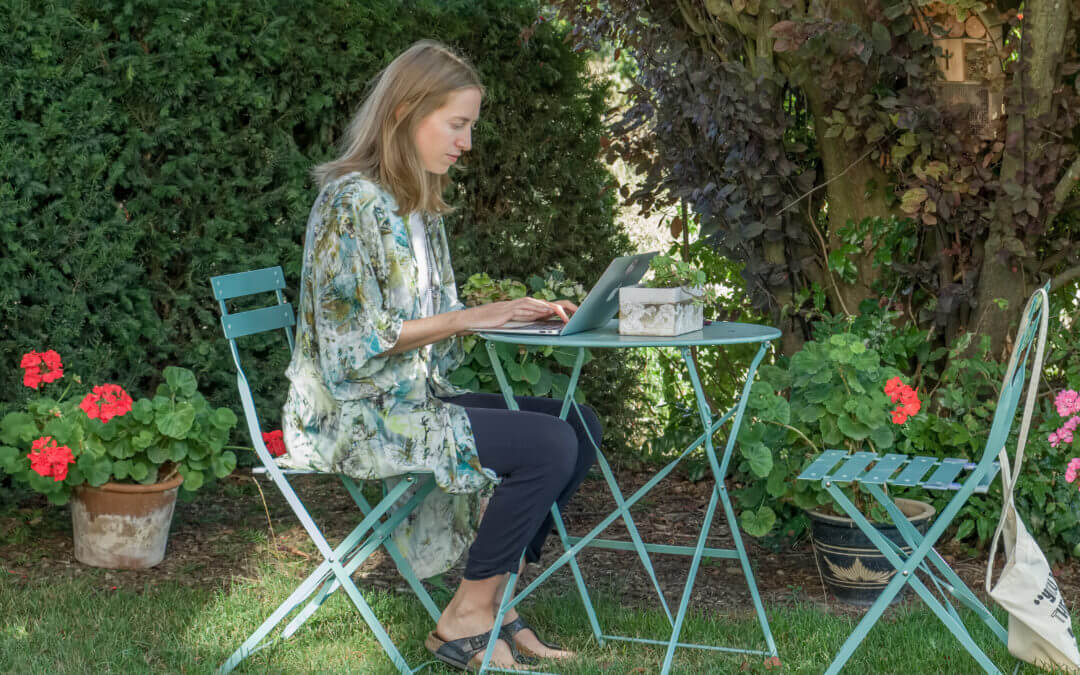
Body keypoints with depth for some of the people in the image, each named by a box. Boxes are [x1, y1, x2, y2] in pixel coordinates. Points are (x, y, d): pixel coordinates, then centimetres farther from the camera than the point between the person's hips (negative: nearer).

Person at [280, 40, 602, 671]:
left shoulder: (420, 206, 13)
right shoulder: (352, 201, -16)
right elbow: (353, 339, -20)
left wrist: (520, 313, 2)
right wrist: (468, 318, -19)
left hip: (413, 397, 9)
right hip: (354, 416, -9)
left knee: (580, 425, 1)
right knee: (548, 447, -20)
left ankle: (492, 600, 4)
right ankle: (468, 617, -7)